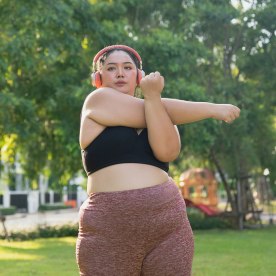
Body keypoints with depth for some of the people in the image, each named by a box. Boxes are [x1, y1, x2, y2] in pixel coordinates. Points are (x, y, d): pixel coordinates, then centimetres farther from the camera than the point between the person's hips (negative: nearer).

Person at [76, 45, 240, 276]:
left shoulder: (162, 115, 17)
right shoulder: (98, 101, 3)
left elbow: (166, 151, -5)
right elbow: (158, 112, -2)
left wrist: (153, 96, -12)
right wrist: (212, 109, 8)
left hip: (167, 221, 5)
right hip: (109, 226, -4)